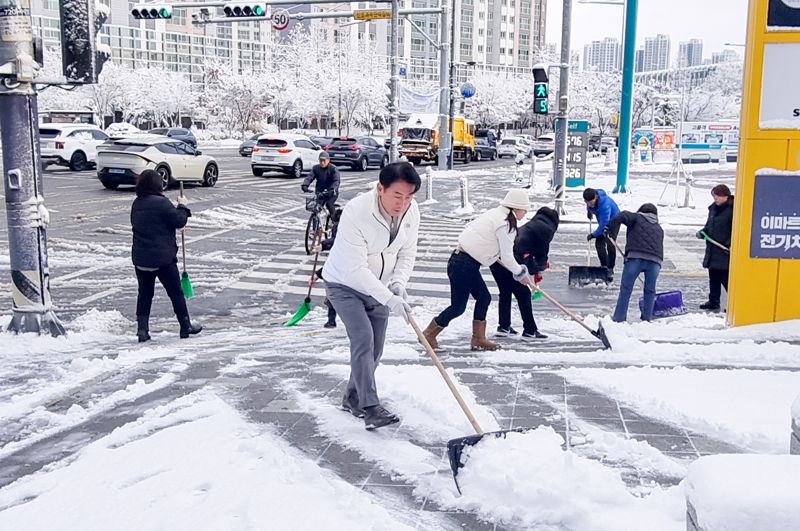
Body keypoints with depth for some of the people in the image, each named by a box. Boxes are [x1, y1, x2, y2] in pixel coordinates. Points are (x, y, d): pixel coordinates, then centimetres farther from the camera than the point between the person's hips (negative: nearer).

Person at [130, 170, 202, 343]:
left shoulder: (137, 204, 6)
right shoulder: (161, 203, -16)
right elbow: (179, 221, -13)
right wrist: (182, 206, 5)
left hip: (140, 258, 6)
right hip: (163, 259, -6)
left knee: (144, 294, 13)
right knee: (176, 293, 8)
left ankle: (142, 330, 8)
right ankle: (186, 327, 18)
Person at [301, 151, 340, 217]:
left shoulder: (333, 169, -7)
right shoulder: (316, 168, 4)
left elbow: (337, 180, -21)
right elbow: (309, 177, -9)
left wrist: (333, 189, -41)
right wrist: (304, 185, -30)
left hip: (331, 193, -4)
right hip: (319, 192, 4)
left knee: (329, 204, -28)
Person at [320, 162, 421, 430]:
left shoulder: (411, 211, -14)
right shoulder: (356, 212, -32)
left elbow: (407, 254, -1)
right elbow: (355, 269, -32)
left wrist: (398, 282, -19)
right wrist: (388, 299, -36)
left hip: (378, 287, 6)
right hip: (344, 285, -6)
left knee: (375, 349, 9)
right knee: (363, 339, -19)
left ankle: (352, 398, 27)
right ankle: (370, 407, -15)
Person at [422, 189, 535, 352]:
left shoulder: (494, 214, 12)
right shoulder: (506, 225, -15)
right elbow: (507, 258, -15)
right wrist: (521, 273, 3)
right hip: (463, 265, -10)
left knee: (484, 297, 13)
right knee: (458, 306, -1)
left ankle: (478, 339, 19)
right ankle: (429, 335, 10)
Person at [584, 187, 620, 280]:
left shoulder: (604, 203, -42)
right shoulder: (589, 199, -21)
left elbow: (604, 224, -37)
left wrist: (594, 235, -28)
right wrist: (589, 211, 14)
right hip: (603, 221, 7)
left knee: (610, 245, -16)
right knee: (599, 244, 0)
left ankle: (610, 270, -5)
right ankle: (604, 267, 14)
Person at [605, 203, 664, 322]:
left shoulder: (637, 218, 17)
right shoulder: (659, 229, 30)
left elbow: (622, 216, -3)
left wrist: (611, 230, 5)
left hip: (636, 257, -4)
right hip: (655, 260, 4)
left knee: (626, 288, 5)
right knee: (650, 290, 18)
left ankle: (619, 318, 5)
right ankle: (647, 318, 20)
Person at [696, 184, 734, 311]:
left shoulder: (732, 209, -13)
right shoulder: (713, 208, 12)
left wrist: (730, 244, -23)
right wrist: (703, 232, 4)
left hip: (725, 251, -8)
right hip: (712, 250, 8)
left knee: (726, 278, -6)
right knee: (713, 277, 14)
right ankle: (713, 302, 24)